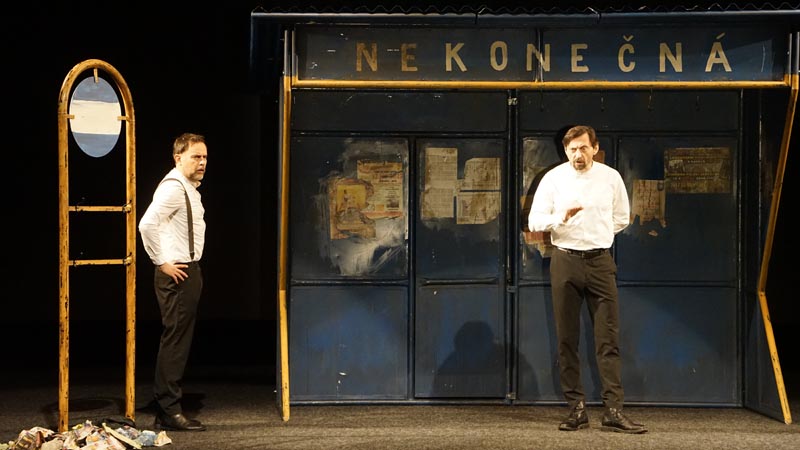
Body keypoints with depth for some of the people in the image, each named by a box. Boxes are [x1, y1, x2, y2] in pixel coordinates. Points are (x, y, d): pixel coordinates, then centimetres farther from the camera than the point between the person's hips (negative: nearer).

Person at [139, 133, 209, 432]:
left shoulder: (190, 189, 18)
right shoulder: (173, 188, -15)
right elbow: (147, 224, -26)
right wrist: (162, 262, -20)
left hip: (189, 272, 10)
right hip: (176, 274, -10)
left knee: (178, 342, 12)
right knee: (175, 341, -9)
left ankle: (165, 410, 17)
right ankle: (169, 411, -7)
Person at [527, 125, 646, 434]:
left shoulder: (610, 178, 5)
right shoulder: (553, 178, 1)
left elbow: (621, 219, 18)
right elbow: (535, 221, -2)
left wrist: (597, 235, 10)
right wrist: (562, 217, -18)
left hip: (600, 260, 0)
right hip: (565, 260, 0)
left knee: (608, 338, -6)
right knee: (567, 340, 2)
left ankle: (613, 411, -8)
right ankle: (576, 410, 9)